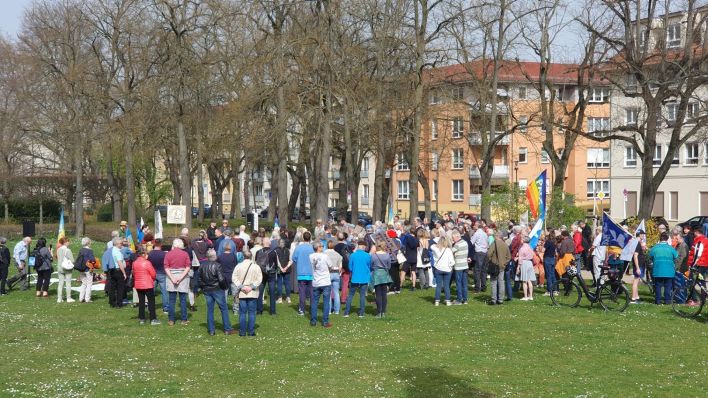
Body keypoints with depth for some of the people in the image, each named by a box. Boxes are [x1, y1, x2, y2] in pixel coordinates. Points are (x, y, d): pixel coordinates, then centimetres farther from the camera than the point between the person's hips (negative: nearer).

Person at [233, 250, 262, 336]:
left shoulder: (238, 266, -3)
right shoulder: (256, 267, -4)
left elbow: (234, 278, -6)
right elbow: (259, 280, -7)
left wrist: (241, 287, -7)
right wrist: (252, 287, -7)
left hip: (242, 294, 0)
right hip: (253, 294, 0)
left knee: (242, 313, 5)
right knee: (252, 312, 5)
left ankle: (242, 332, 6)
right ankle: (251, 331, 4)